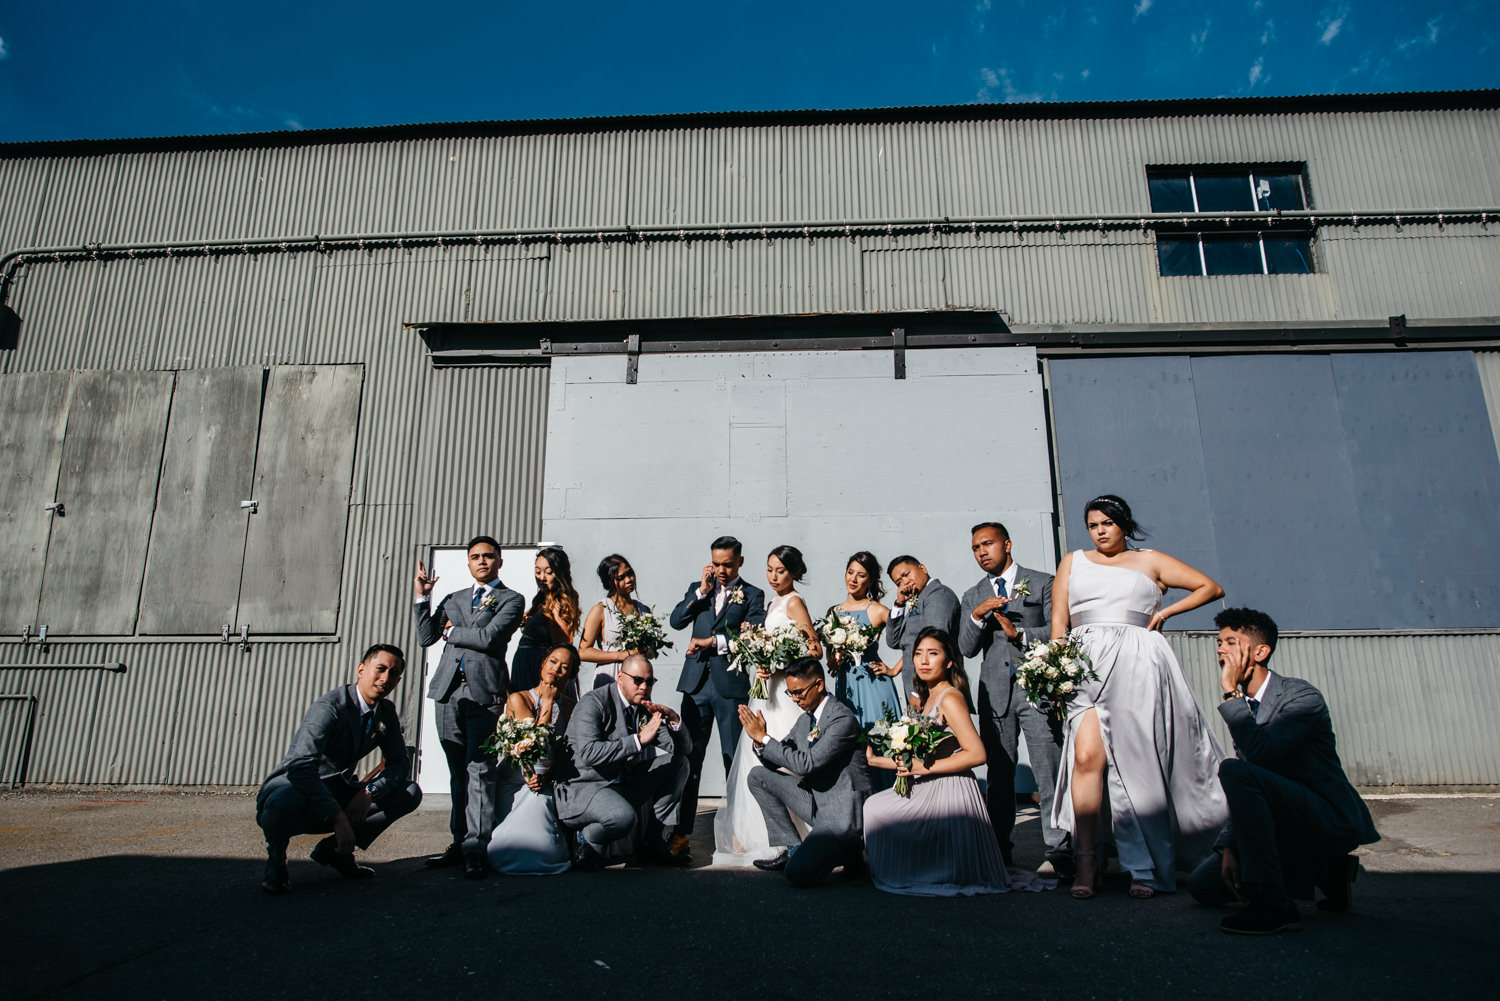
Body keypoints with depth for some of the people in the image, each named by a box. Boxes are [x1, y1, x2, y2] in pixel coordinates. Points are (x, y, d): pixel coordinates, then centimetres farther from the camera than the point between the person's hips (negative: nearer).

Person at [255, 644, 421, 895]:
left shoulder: (386, 712, 1)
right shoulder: (329, 708, -22)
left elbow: (400, 763, 0)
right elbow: (301, 768, -35)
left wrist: (368, 793, -21)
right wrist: (339, 819, -40)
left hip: (337, 794, 6)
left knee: (410, 793, -9)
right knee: (287, 798, -41)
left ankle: (334, 849, 1)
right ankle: (276, 857, -7)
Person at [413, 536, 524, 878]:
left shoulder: (511, 600, 5)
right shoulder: (453, 599, 21)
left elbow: (488, 638, -10)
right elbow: (425, 637, 13)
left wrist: (452, 631, 4)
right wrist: (423, 597, 6)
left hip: (484, 692, -5)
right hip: (449, 691, 5)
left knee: (480, 771, -7)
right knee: (458, 772, 8)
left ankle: (475, 848, -6)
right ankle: (459, 842, 14)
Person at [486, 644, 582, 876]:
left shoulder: (570, 707, 7)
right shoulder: (518, 699, -3)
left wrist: (546, 777, -14)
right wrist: (547, 702, -8)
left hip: (546, 784, 3)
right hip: (513, 782, -3)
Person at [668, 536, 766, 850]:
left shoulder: (752, 595, 5)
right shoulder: (697, 589, 16)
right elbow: (675, 621, 2)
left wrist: (711, 642, -10)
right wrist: (702, 591, -5)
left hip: (731, 685, -2)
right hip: (696, 683, 2)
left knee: (735, 760, 4)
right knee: (689, 757, 0)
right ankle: (682, 833, 6)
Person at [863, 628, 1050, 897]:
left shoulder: (950, 698, -15)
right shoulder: (923, 698, 13)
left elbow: (976, 754, -22)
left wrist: (924, 768, -20)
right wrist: (877, 760, 13)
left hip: (949, 792, -9)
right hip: (928, 790, 9)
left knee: (876, 810, -9)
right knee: (873, 804, 11)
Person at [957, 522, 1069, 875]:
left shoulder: (1042, 583, 6)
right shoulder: (972, 598, 16)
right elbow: (966, 648, 7)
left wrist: (1019, 633, -11)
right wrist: (978, 616, -9)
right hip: (995, 693, 3)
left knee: (1049, 771, -5)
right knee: (998, 775, 7)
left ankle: (1058, 852, 3)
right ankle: (999, 850, 15)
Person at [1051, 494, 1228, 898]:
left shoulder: (1150, 561, 17)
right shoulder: (1073, 562, 20)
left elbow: (1211, 587, 18)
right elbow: (1059, 622, 13)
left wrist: (1163, 612, 7)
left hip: (1138, 666, 0)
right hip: (1087, 665, 0)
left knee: (1137, 762, -3)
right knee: (1087, 756, -17)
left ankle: (1143, 866, 7)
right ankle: (1086, 861, -11)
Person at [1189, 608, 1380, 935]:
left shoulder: (1302, 696, -15)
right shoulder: (1242, 707, 9)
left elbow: (1260, 751, -33)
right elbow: (1249, 793, 8)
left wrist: (1231, 692, -24)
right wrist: (1229, 845, -3)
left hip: (1331, 819, -9)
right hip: (1288, 826, 9)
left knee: (1234, 770, -31)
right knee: (1203, 884, 3)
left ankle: (1271, 904, -26)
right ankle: (1325, 870, 11)